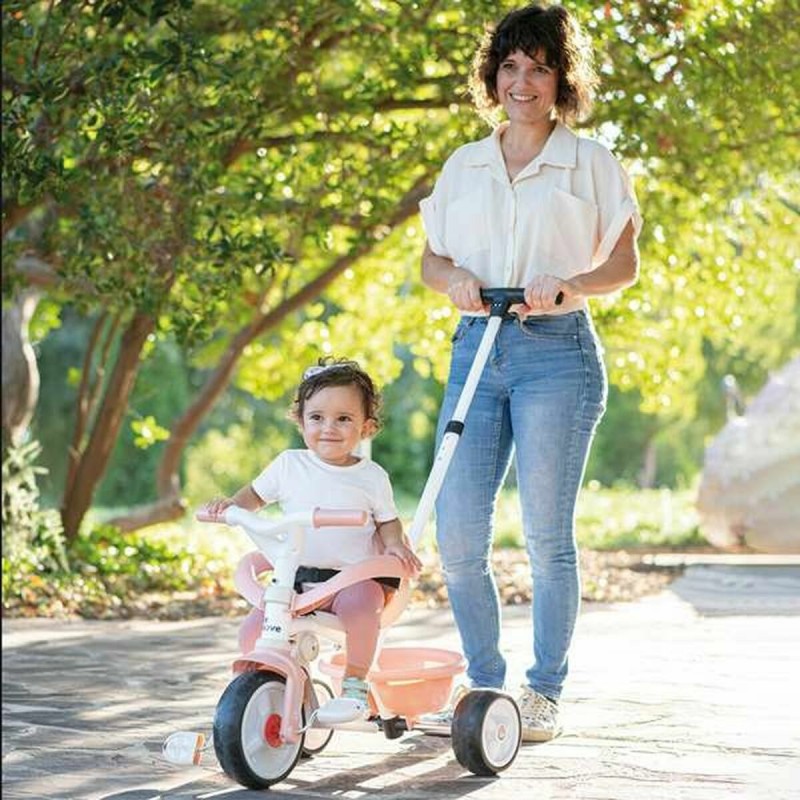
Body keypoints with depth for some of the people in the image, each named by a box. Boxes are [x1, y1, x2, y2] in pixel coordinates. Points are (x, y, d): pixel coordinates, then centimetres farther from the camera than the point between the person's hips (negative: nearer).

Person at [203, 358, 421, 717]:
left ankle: (355, 680, -16)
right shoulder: (289, 465, 6)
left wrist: (395, 545, -8)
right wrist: (229, 504, 0)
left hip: (355, 577, -2)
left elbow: (387, 521, 12)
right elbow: (256, 494, 19)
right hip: (296, 576, 2)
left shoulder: (371, 476, 3)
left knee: (359, 605, -36)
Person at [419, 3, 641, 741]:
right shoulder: (464, 166, 15)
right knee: (457, 533, -1)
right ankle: (485, 684, 15)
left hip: (557, 353, -4)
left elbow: (626, 265, 3)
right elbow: (430, 260, 17)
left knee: (547, 533, -4)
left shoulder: (591, 163, 5)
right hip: (477, 348, 4)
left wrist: (568, 285, -17)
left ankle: (544, 693, 9)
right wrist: (455, 278, -7)